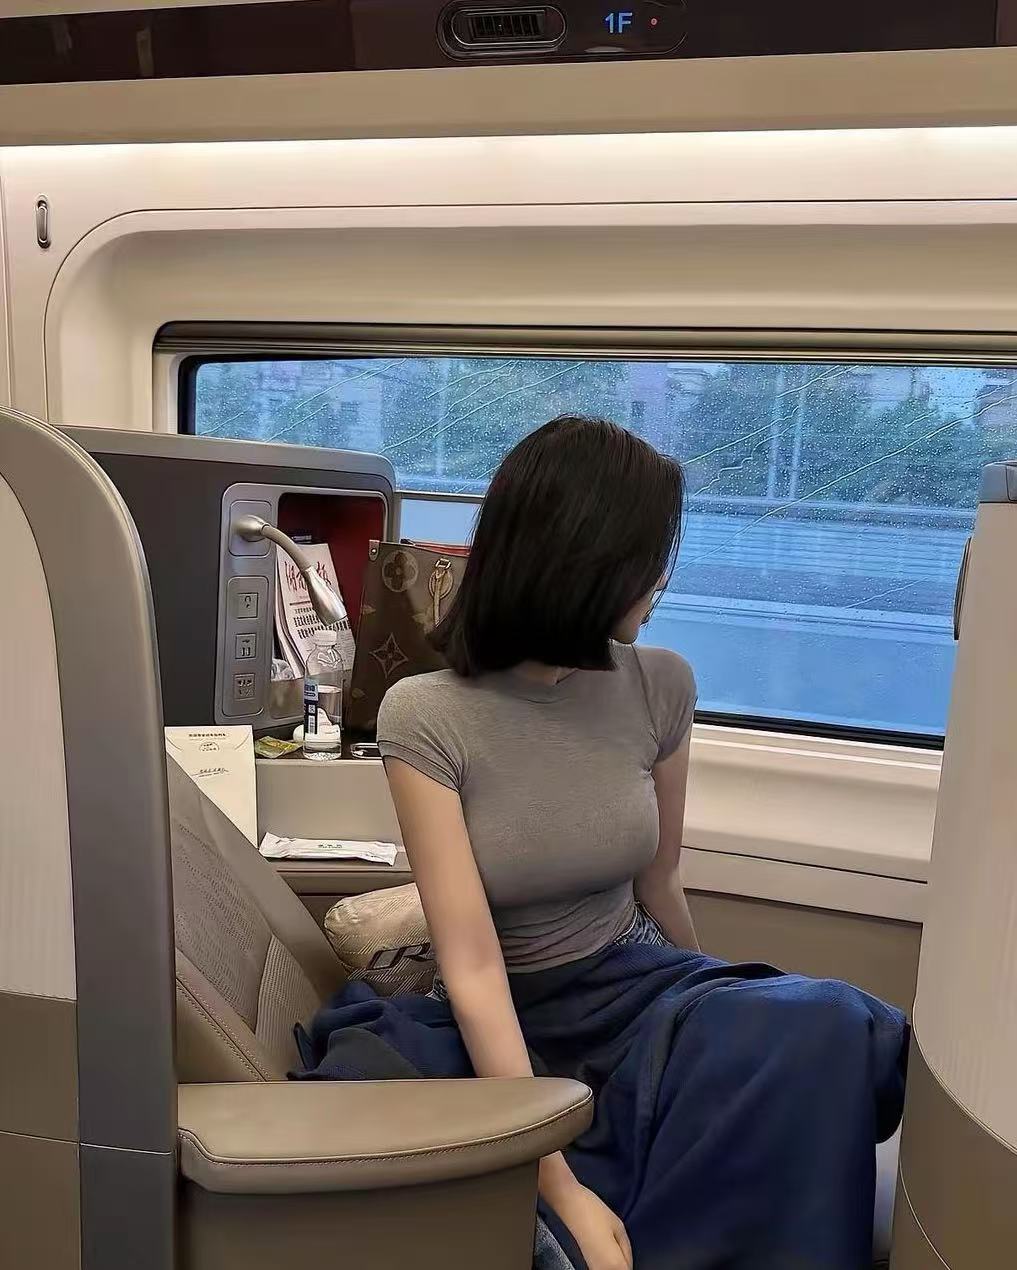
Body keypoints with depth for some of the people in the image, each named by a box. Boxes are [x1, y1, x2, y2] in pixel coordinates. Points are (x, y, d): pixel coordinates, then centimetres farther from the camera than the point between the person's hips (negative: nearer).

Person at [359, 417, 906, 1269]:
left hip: (637, 984, 4)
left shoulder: (661, 686, -7)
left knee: (826, 1033, -28)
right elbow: (472, 968, -21)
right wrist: (558, 1183, -27)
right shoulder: (425, 715, -19)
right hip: (513, 1024, -4)